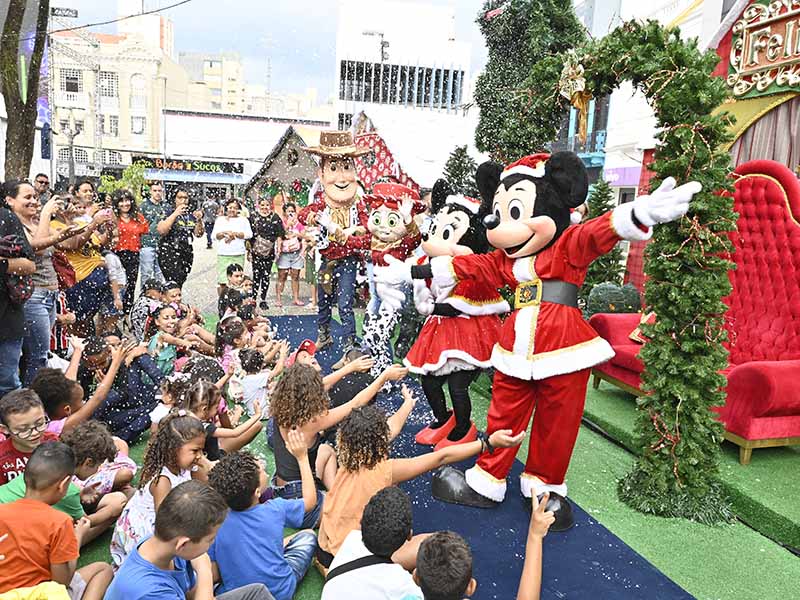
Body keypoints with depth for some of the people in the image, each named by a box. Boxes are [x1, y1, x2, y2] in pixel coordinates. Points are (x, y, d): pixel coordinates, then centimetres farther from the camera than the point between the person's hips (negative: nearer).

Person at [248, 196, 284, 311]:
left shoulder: (275, 218, 6)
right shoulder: (253, 217, 3)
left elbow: (280, 234, 8)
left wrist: (278, 246, -5)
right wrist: (249, 249, 0)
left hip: (269, 251, 1)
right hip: (256, 251, -1)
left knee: (266, 275, 4)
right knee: (256, 275, -3)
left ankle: (263, 299, 13)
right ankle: (253, 298, 5)